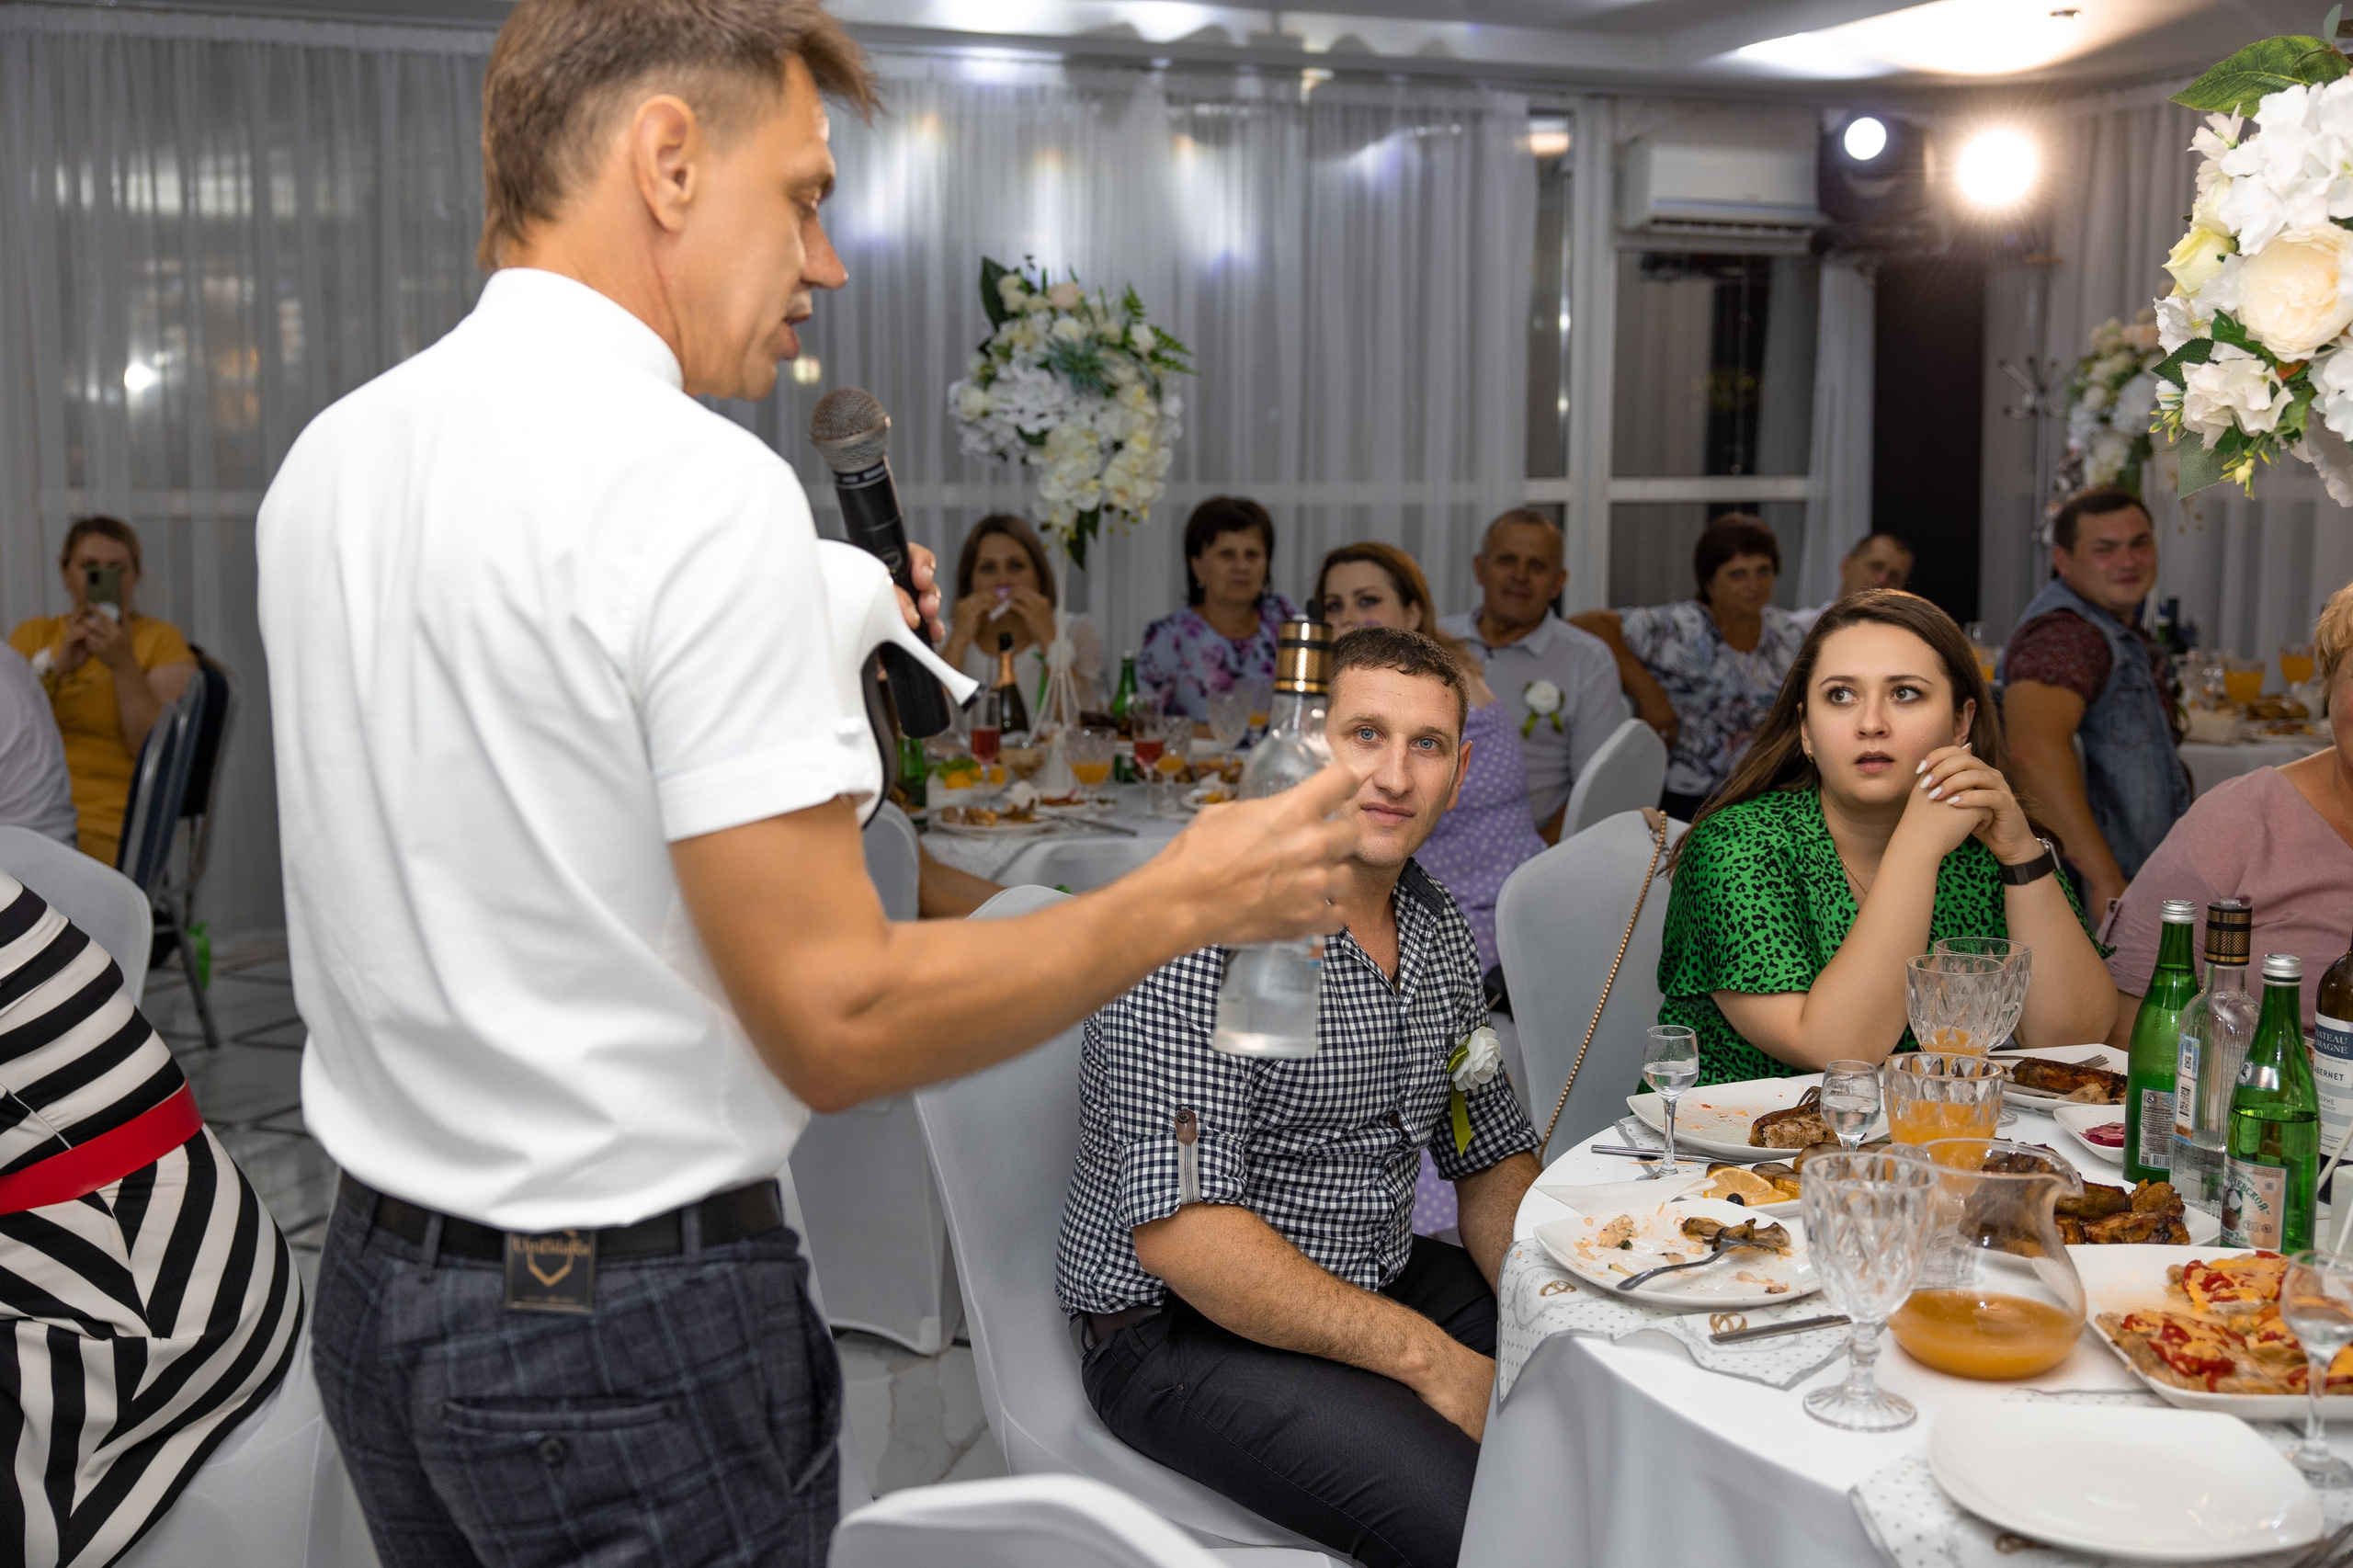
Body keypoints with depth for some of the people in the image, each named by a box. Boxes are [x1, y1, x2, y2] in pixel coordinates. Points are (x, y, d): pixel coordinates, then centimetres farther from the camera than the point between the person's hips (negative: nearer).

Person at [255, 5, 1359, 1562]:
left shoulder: (327, 459, 4)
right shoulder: (696, 485, -22)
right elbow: (837, 1021, -22)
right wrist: (1188, 898, -10)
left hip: (378, 1282, 8)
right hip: (631, 1330, -8)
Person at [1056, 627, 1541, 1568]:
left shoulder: (1436, 926, 6)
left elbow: (1493, 1159, 13)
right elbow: (1181, 1230, -27)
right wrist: (1427, 1357, -23)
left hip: (1374, 1281, 8)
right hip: (1180, 1325, -8)